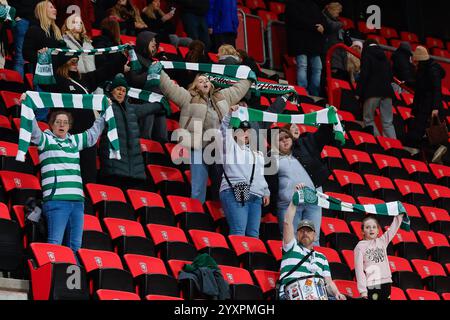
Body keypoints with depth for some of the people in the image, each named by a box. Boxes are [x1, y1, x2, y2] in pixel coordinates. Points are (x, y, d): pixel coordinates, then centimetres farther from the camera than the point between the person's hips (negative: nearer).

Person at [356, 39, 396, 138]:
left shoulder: (367, 55, 0)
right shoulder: (384, 57, 20)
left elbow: (364, 75, -9)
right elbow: (390, 76, 21)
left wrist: (359, 92, -9)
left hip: (373, 92, -5)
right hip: (386, 91, 5)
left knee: (368, 119, 2)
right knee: (388, 122, 3)